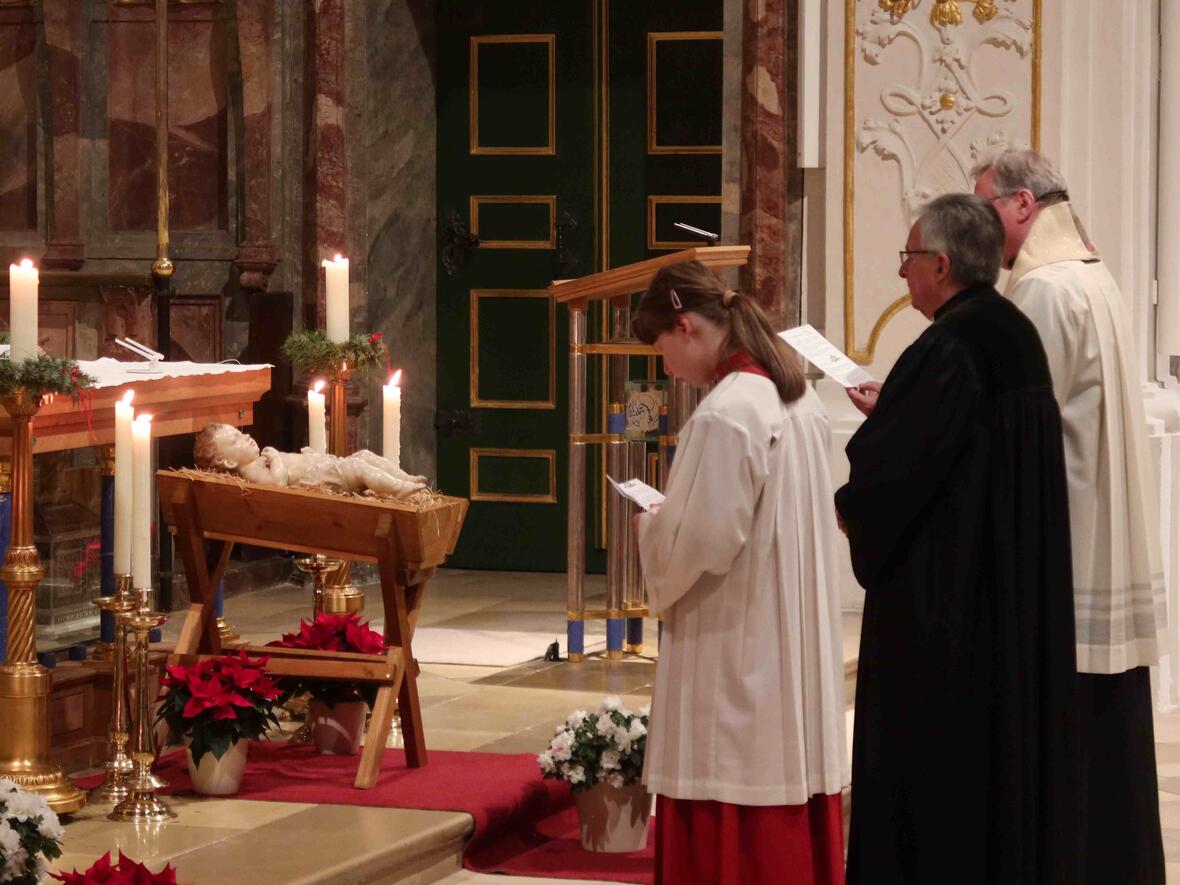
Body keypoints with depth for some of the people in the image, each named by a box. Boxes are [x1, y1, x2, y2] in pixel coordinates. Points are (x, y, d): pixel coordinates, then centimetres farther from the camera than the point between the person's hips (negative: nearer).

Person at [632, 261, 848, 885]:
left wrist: (650, 529, 0)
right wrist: (671, 522, 14)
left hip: (734, 647, -9)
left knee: (727, 828, -2)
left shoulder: (724, 416, -20)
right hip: (796, 640, 9)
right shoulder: (796, 396, 7)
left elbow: (700, 542, -20)